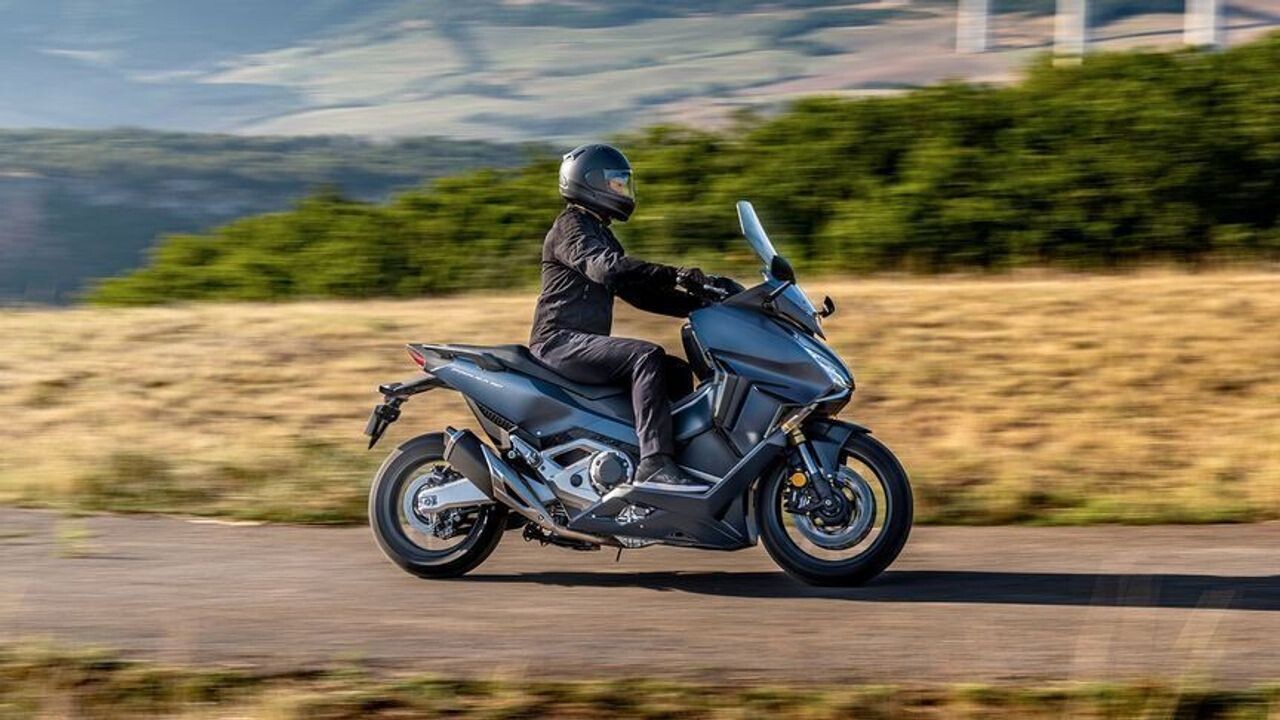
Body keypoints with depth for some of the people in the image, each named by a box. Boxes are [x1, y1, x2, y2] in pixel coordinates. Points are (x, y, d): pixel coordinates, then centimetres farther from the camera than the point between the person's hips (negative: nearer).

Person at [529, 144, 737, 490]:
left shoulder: (599, 232, 24)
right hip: (560, 341, -10)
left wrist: (698, 304, 9)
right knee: (647, 357, -29)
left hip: (584, 343, 10)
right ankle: (655, 462, -37)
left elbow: (636, 290, 22)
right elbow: (606, 267, -26)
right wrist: (677, 275, -34)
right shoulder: (570, 227, -7)